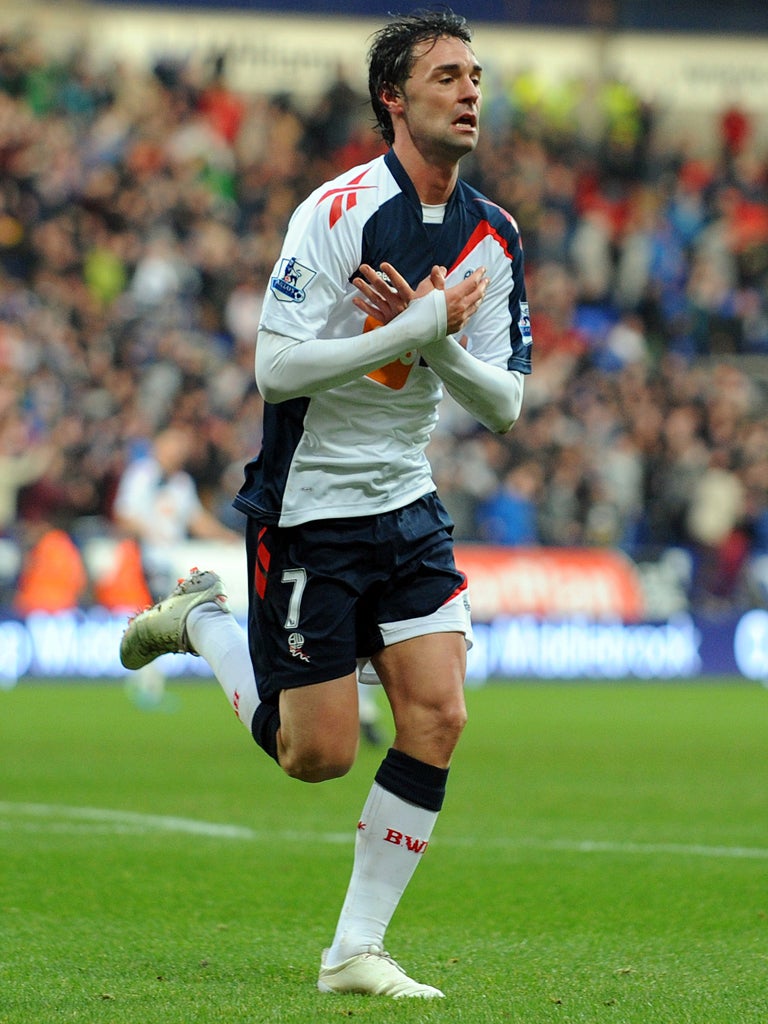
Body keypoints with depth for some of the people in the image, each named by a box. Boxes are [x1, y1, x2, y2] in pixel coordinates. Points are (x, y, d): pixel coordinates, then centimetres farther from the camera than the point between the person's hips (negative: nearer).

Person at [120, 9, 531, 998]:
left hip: (405, 502, 6)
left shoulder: (493, 238, 3)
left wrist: (437, 341, -16)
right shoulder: (337, 211, -17)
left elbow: (503, 404, 3)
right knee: (319, 755, 0)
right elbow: (276, 366, -22)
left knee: (437, 717, -8)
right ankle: (200, 621, 27)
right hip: (307, 505, -6)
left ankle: (356, 952, 2)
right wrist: (417, 329, -25)